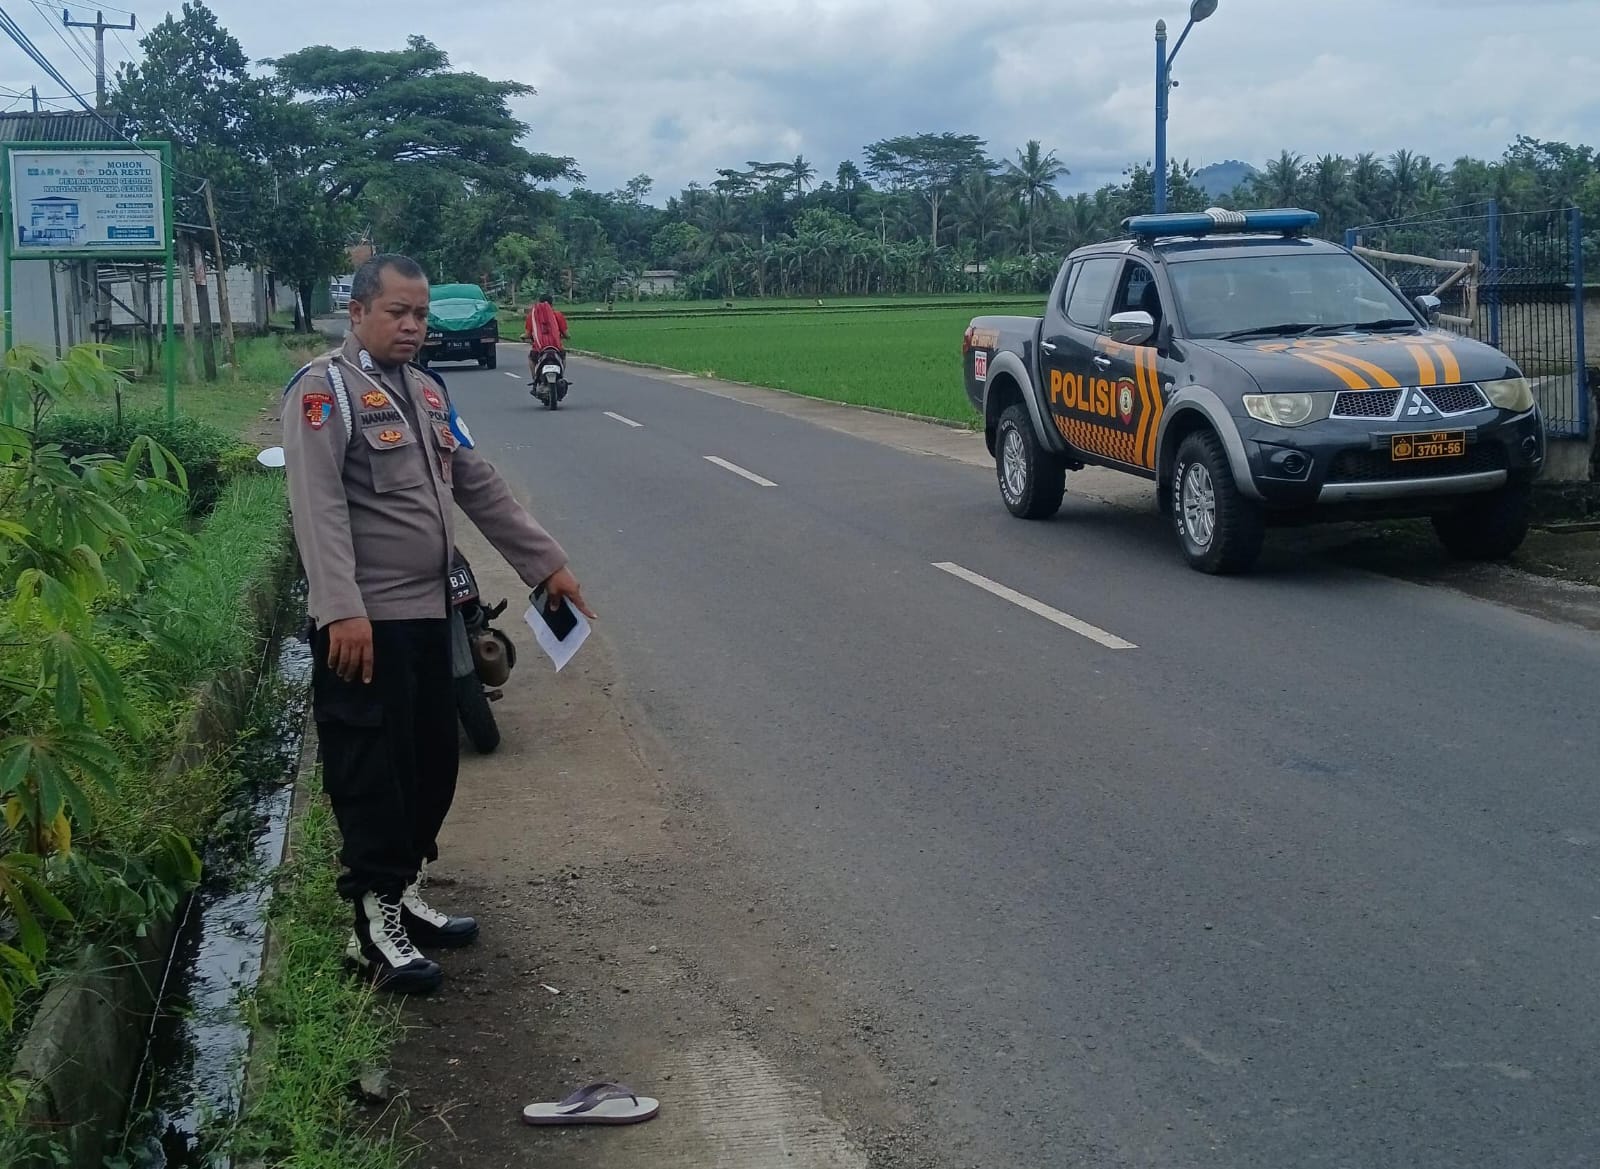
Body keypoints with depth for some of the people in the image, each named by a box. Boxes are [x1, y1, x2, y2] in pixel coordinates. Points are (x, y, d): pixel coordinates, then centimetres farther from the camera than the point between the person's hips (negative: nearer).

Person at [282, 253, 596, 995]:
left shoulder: (427, 390, 17)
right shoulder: (324, 390, -9)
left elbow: (481, 489, 19)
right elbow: (318, 507, -19)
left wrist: (547, 564, 16)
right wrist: (343, 610, -28)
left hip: (428, 612, 8)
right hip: (365, 623, -8)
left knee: (432, 763, 14)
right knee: (372, 773, -5)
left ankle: (405, 894, 27)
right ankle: (375, 926, 2)